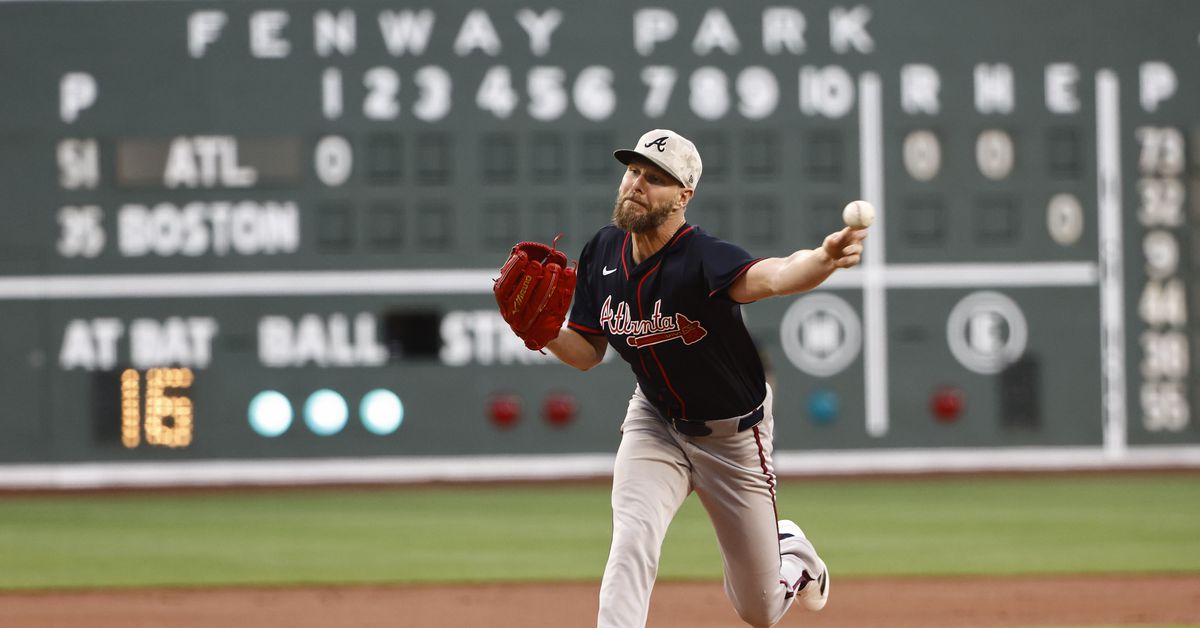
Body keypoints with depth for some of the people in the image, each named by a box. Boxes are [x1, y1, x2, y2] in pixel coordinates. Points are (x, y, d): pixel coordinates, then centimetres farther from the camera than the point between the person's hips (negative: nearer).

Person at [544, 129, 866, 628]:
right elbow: (587, 353, 0)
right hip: (655, 422, 4)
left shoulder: (701, 258, -31)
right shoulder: (603, 251, -11)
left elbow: (770, 276, -53)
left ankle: (792, 551, 45)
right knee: (633, 539, -25)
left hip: (735, 436, -4)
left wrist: (825, 259, -75)